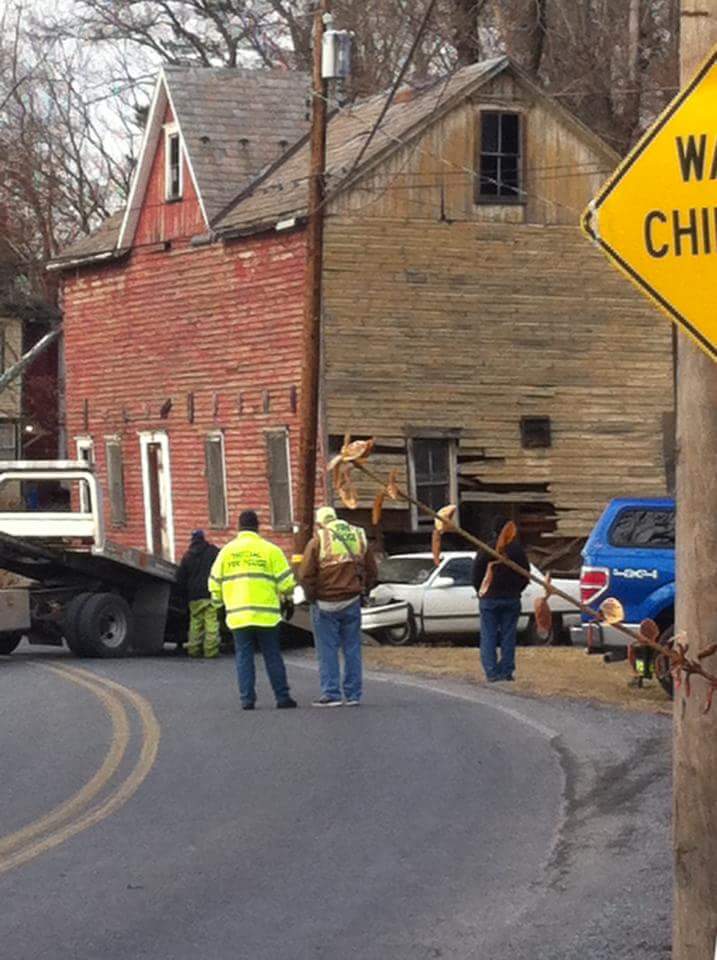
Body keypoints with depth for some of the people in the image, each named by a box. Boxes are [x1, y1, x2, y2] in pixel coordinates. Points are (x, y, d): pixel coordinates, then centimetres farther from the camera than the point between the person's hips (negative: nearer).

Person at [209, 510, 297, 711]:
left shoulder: (227, 551, 5)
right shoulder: (269, 550, -1)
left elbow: (215, 582, 9)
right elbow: (285, 581, 0)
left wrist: (218, 601, 26)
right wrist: (287, 599, 17)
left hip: (237, 614, 1)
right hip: (266, 615, -1)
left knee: (244, 657, 6)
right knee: (272, 656, 5)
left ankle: (247, 698, 1)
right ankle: (282, 697, 6)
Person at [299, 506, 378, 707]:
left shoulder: (317, 541, -7)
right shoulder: (359, 538, 6)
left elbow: (306, 575, -11)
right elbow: (372, 572, 9)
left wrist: (311, 596, 3)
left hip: (326, 605, -4)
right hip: (352, 603, 4)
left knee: (327, 651, 2)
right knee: (352, 649, 9)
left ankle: (331, 694, -1)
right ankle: (353, 694, 10)